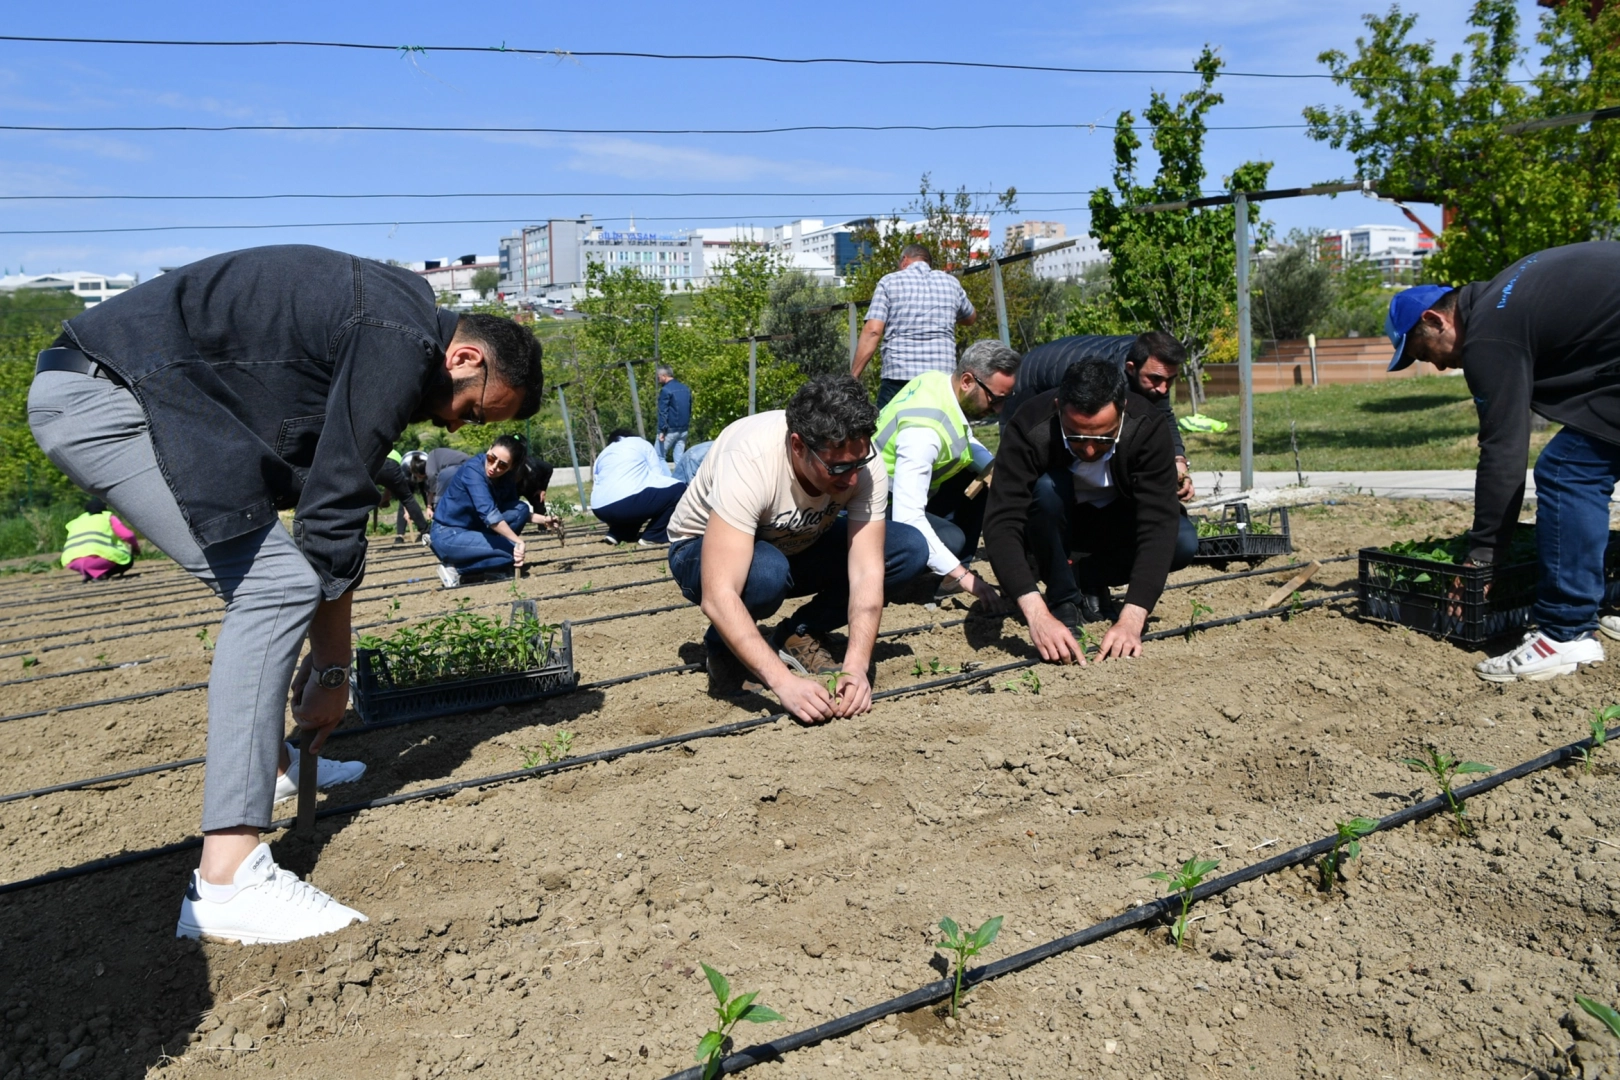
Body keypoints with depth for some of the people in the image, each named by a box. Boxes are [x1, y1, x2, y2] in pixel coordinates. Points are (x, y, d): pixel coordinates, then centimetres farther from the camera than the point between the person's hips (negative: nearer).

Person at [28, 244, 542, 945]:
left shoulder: (376, 336, 17)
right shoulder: (403, 342, -15)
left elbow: (321, 502, 19)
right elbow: (335, 514, -16)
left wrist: (319, 662, 19)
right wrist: (333, 671, -4)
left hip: (89, 393, 11)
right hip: (99, 395, -11)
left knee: (266, 579, 19)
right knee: (277, 584, -17)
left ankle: (266, 766, 30)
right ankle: (226, 882, -19)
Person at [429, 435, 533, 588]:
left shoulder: (506, 477, -2)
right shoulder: (473, 470, -25)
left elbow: (517, 511, 11)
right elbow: (488, 512, -37)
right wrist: (517, 541, -42)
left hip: (472, 529, 8)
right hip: (449, 537, -8)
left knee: (521, 509, -6)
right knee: (515, 552, -18)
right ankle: (455, 568, -7)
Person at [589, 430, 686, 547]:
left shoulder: (601, 455, 33)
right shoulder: (640, 443, 22)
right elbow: (658, 477, 17)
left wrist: (610, 519, 44)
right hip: (627, 501, -7)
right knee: (679, 489, 10)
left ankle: (618, 533, 17)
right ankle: (652, 537, 5)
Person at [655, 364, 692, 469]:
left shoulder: (665, 390, -12)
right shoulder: (686, 388, 11)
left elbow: (663, 412, -15)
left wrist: (662, 430, -14)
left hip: (670, 430, -7)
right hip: (683, 430, 7)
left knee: (659, 457, 2)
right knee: (679, 458, 7)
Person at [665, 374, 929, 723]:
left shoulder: (864, 463, -25)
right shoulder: (750, 461, -38)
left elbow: (867, 573, -26)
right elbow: (718, 597, -43)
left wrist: (855, 666, -39)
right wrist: (784, 682, -49)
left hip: (797, 547, 5)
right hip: (706, 552, -4)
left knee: (911, 549, -16)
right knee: (766, 572, -40)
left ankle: (797, 636, -2)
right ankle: (723, 645, -6)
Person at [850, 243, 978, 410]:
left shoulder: (889, 281, 6)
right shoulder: (951, 282, 16)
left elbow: (872, 332, -4)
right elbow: (970, 318, 35)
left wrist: (852, 377, -3)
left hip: (899, 375, -3)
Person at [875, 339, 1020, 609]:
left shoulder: (938, 381, -6)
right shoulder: (924, 429, -32)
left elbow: (966, 442, 12)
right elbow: (907, 517, -37)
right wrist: (962, 576, -35)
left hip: (903, 490, 10)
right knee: (950, 539, -30)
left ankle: (951, 574, 4)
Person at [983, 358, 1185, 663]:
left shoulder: (1148, 428, -29)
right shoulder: (1030, 429, -32)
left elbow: (1159, 524, -35)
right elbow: (1001, 522, -39)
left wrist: (1131, 620, -46)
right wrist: (1037, 615, -51)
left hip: (1117, 522, 2)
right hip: (1053, 524, -2)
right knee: (1047, 488, -35)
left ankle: (1087, 579, 0)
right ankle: (1063, 602, -14)